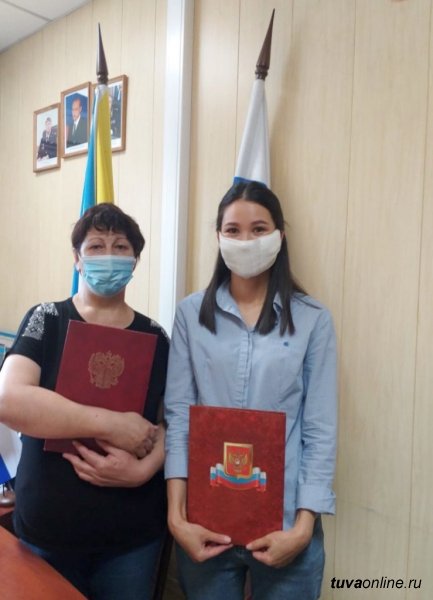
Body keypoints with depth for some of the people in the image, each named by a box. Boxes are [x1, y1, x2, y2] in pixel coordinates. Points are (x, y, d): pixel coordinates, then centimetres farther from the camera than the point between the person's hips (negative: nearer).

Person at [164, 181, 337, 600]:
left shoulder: (312, 320, -4)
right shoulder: (191, 314, -1)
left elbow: (321, 430, -4)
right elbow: (178, 416, -3)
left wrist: (303, 525, -9)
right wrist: (176, 516, -8)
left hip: (283, 523, 0)